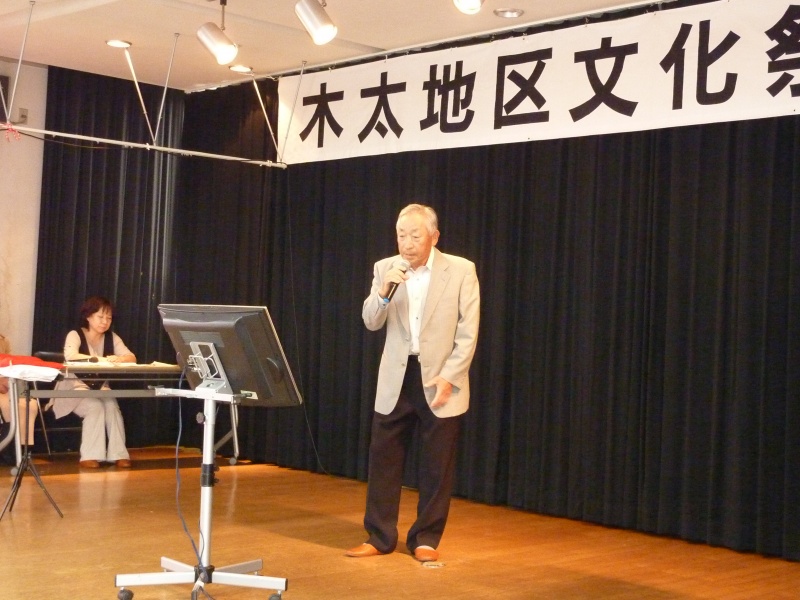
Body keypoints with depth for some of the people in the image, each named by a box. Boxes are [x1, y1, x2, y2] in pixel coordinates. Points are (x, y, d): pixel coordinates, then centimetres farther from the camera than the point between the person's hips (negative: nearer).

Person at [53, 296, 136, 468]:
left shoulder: (112, 337, 6)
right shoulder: (75, 335, -9)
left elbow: (132, 358, -7)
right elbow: (70, 355, -32)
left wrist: (119, 359, -30)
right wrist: (100, 359, -39)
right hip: (75, 386, -4)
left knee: (112, 405, -27)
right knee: (95, 406, -32)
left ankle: (119, 454, -25)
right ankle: (90, 456, -26)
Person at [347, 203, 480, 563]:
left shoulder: (461, 270, -5)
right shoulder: (386, 269, 4)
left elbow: (468, 333, -6)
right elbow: (371, 322, -2)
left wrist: (449, 377, -13)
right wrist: (384, 292, -20)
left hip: (439, 379, -3)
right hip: (395, 378, 3)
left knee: (436, 466, 4)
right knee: (383, 459, 5)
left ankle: (426, 539, 17)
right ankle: (379, 536, 16)